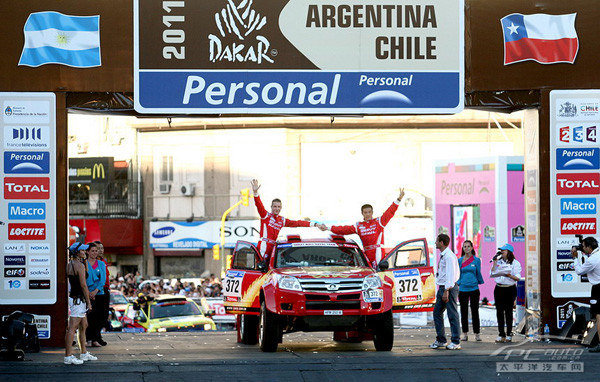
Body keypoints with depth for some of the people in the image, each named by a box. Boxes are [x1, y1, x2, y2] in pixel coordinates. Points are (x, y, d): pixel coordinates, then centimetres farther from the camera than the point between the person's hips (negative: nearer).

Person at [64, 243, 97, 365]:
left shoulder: (69, 265, 13)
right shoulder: (80, 265, -15)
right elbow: (83, 285, -17)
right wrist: (88, 302, -11)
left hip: (73, 297, 10)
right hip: (78, 299, -10)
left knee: (84, 326, 19)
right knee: (72, 328, -11)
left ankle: (84, 353, 27)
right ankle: (68, 357, -12)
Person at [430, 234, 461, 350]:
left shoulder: (449, 256, -16)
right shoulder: (442, 256, 14)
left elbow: (450, 274, -20)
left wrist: (446, 291, -23)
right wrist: (441, 290, 18)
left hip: (449, 288, -10)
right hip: (442, 288, 10)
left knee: (452, 315, -5)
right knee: (437, 313, 12)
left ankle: (455, 342, -2)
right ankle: (440, 340, 20)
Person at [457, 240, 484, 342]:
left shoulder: (476, 260, 2)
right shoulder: (460, 260, 5)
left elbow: (478, 273, 10)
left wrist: (481, 283, 17)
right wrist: (457, 285, 3)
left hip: (474, 288, -1)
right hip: (463, 289, 1)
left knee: (475, 312, 0)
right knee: (464, 312, 4)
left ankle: (477, 334, 4)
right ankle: (465, 334, 10)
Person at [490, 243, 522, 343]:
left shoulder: (515, 263, -2)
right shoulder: (499, 261, 10)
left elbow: (518, 278, -6)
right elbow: (492, 274, 3)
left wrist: (509, 275, -24)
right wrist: (495, 262, -3)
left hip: (510, 289, -4)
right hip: (499, 289, 4)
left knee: (508, 311, -1)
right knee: (499, 311, 2)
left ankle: (509, 334, 5)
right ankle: (501, 334, 7)